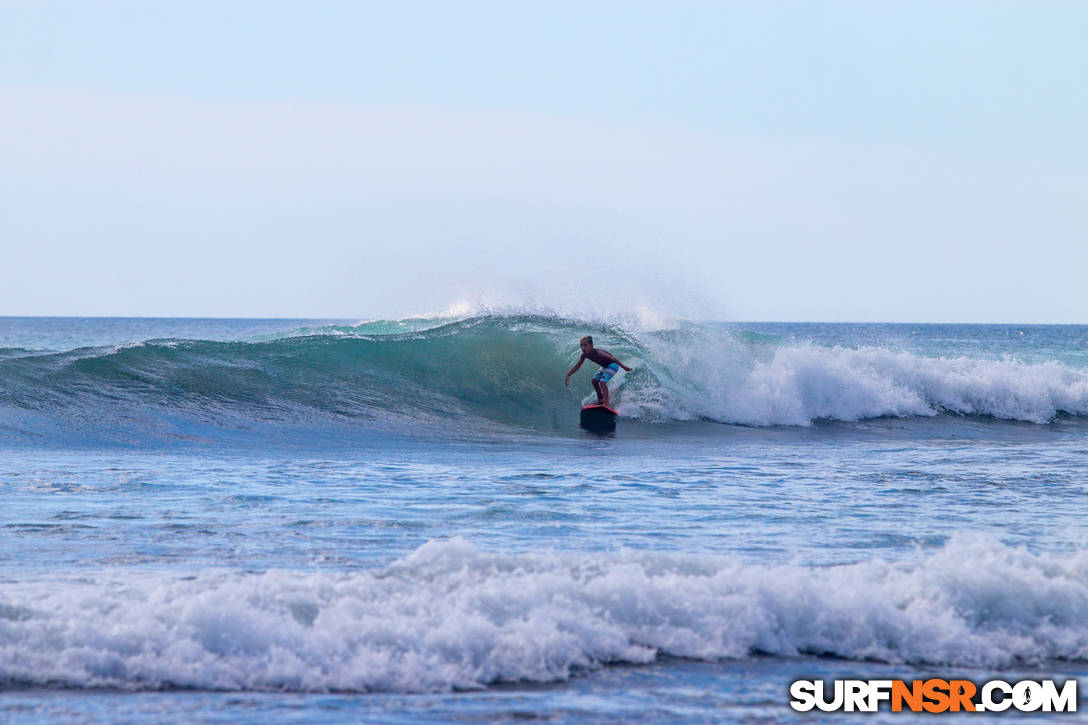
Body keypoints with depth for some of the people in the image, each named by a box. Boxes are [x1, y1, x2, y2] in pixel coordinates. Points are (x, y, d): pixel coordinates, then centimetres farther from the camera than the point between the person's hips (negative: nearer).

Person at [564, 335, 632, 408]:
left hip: (613, 365, -9)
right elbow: (577, 366, 4)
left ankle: (607, 404, -28)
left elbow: (612, 358, -30)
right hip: (605, 367, 9)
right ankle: (600, 400, 28)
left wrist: (623, 367, -30)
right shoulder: (584, 355, -9)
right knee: (595, 380, 13)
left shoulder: (597, 353, -33)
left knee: (603, 382, -24)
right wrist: (568, 375, 1)